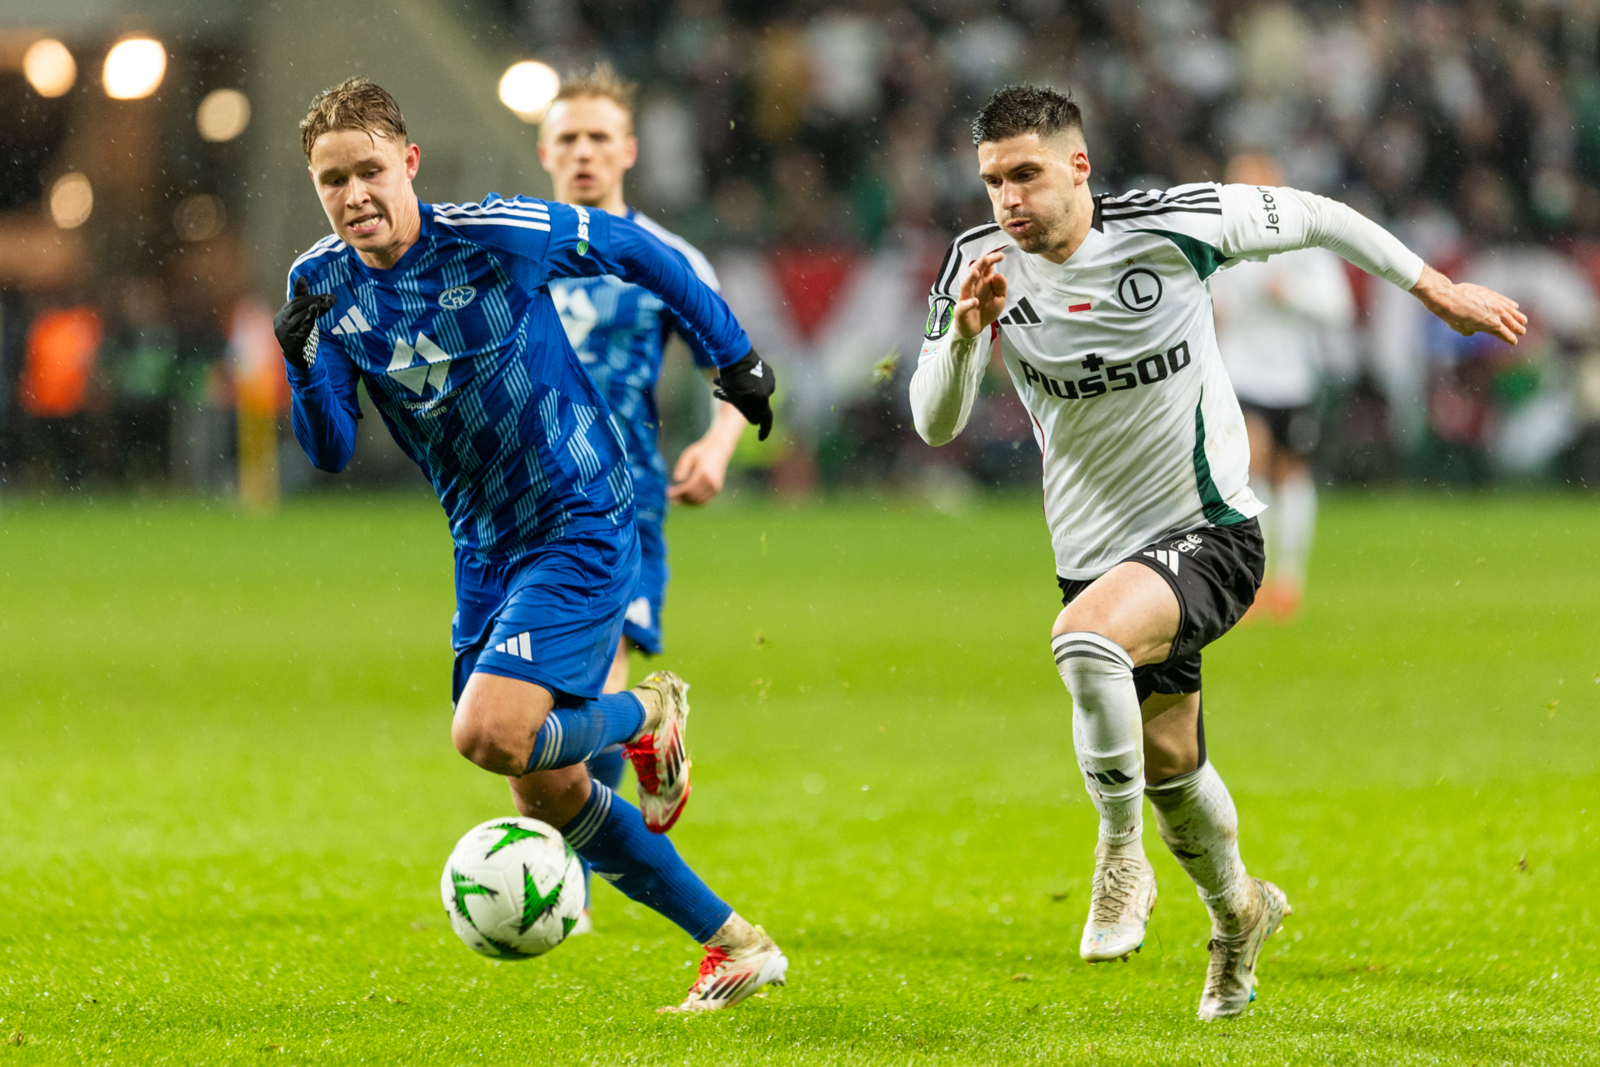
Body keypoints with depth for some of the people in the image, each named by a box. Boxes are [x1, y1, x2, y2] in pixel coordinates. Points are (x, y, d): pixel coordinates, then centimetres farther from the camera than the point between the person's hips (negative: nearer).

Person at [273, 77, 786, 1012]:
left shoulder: (487, 235, -18)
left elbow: (631, 249, -3)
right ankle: (736, 946, 23)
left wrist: (734, 352, 4)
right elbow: (332, 452, -3)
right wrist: (305, 364, -23)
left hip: (583, 524, -7)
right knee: (547, 799, 9)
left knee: (489, 733, -25)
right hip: (487, 549, 7)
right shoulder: (325, 284, -2)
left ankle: (646, 717, 7)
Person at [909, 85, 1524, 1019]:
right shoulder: (981, 265, -8)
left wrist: (1440, 293, 6)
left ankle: (1122, 853, -14)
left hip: (1210, 532, -5)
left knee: (1085, 637, -33)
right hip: (1096, 549, 5)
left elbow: (1310, 217, -1)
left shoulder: (1171, 225, -16)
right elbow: (935, 424, -11)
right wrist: (967, 330, -31)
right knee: (1167, 761, 17)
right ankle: (1238, 910, 45)